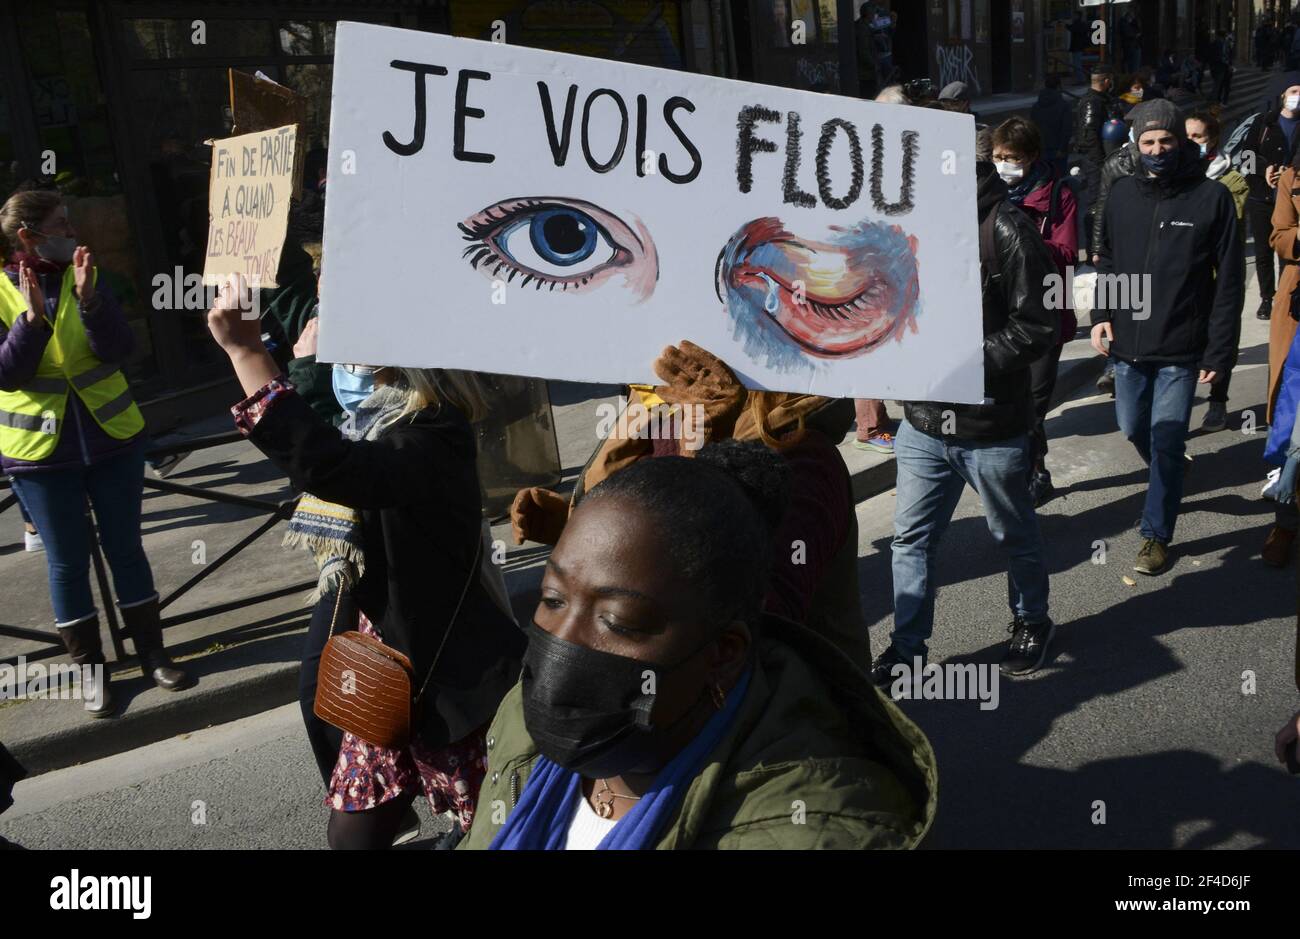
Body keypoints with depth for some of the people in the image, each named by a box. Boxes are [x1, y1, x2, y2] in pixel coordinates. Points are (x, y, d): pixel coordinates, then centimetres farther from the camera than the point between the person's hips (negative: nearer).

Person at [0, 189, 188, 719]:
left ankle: (151, 653, 23)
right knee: (67, 561, 6)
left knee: (125, 547, 10)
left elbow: (120, 351, -10)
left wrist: (88, 299, -24)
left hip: (112, 440, 2)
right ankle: (89, 670, 19)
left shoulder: (84, 276, 0)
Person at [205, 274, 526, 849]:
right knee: (353, 831, 19)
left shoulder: (434, 437, -26)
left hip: (447, 675, -9)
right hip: (384, 670, 9)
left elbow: (324, 465, -44)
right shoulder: (374, 405, 1)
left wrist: (244, 351, -43)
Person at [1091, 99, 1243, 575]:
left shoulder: (1211, 197, -7)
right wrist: (1101, 314, -1)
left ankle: (1156, 534, 14)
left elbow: (1228, 282, -6)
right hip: (1127, 343, 4)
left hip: (1181, 348, -4)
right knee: (1132, 428, 18)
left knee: (1166, 443, 0)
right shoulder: (1122, 193, 3)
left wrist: (1219, 351, -9)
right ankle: (1172, 474, 49)